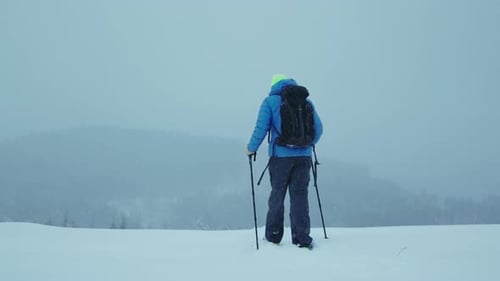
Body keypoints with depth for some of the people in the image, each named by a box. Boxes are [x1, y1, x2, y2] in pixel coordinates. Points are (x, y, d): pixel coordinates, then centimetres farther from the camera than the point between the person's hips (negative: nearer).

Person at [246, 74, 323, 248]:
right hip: (303, 156, 2)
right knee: (300, 196, 5)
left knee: (277, 195, 10)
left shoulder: (270, 101, 1)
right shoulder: (305, 100, 11)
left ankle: (273, 236, 17)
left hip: (280, 155, -2)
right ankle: (302, 238, 1)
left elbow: (261, 128, -7)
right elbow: (318, 128, 12)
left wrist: (251, 148, 6)